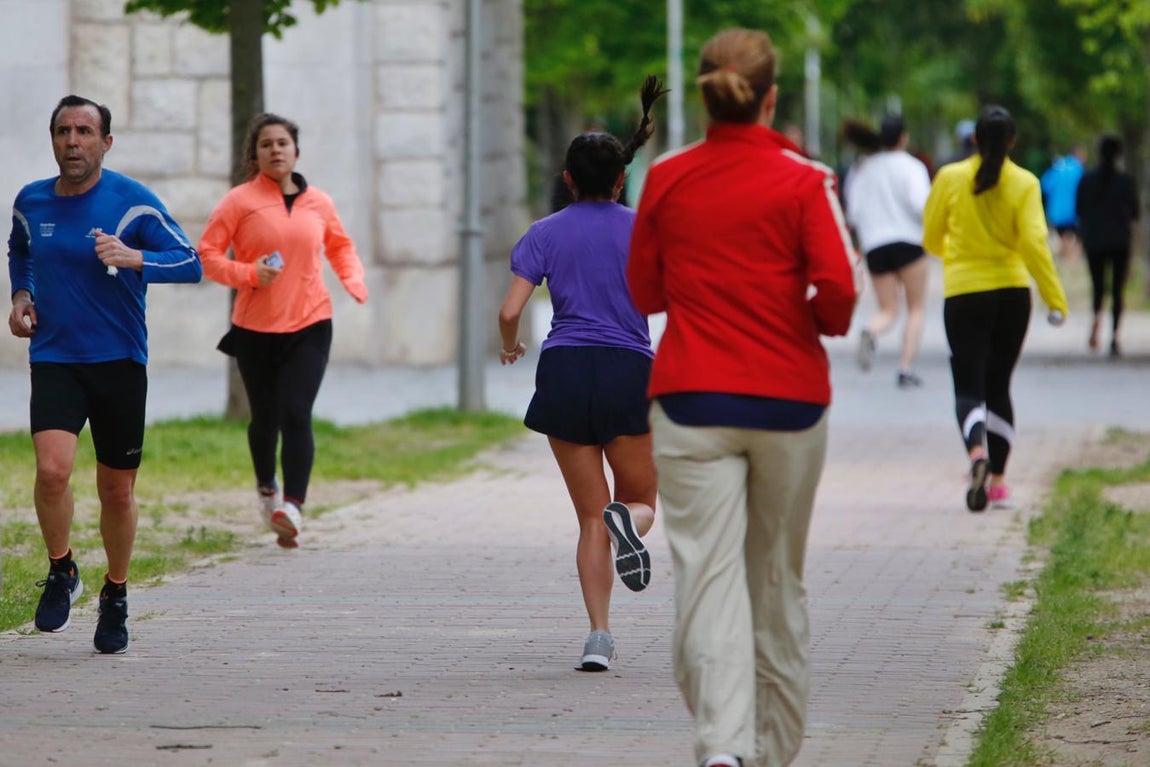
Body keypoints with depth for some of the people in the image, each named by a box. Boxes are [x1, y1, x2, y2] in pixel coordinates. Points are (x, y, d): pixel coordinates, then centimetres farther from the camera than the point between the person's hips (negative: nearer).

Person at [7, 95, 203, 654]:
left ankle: (115, 596, 29)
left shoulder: (132, 200, -7)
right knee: (52, 468, -21)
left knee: (117, 491, 6)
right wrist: (21, 295, 9)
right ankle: (61, 572, 5)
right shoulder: (30, 202, 6)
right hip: (53, 358, 1)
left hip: (119, 361, -1)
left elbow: (191, 264, -10)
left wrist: (134, 258, -27)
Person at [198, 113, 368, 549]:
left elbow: (341, 247, 23)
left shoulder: (318, 203, 7)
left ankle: (292, 507, -22)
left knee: (296, 415, -15)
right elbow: (207, 255, -4)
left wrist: (353, 279, 4)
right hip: (256, 329, 0)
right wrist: (248, 273, -19)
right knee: (265, 418, 12)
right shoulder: (240, 202, -3)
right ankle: (266, 489, 40)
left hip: (310, 325, 1)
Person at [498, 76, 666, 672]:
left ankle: (599, 636, -5)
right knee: (641, 501, 13)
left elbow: (510, 311, -2)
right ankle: (627, 521, -27)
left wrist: (510, 347, 19)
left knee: (590, 518, 8)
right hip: (629, 371, -1)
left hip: (564, 373, 1)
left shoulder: (546, 233, 6)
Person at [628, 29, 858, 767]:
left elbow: (644, 292, 11)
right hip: (788, 400, 0)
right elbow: (838, 285, -13)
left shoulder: (666, 179, 2)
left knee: (709, 574, -8)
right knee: (779, 581, 15)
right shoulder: (802, 181, -5)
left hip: (691, 401, 0)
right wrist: (823, 322, 7)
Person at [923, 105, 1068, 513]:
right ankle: (998, 480, 17)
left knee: (969, 388, -2)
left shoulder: (950, 178, -4)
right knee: (998, 386, 15)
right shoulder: (1024, 184, -5)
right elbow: (1034, 243, -13)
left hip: (963, 294, -2)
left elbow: (931, 238, 5)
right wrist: (1055, 299, -8)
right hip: (1012, 292, 2)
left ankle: (978, 453, -32)